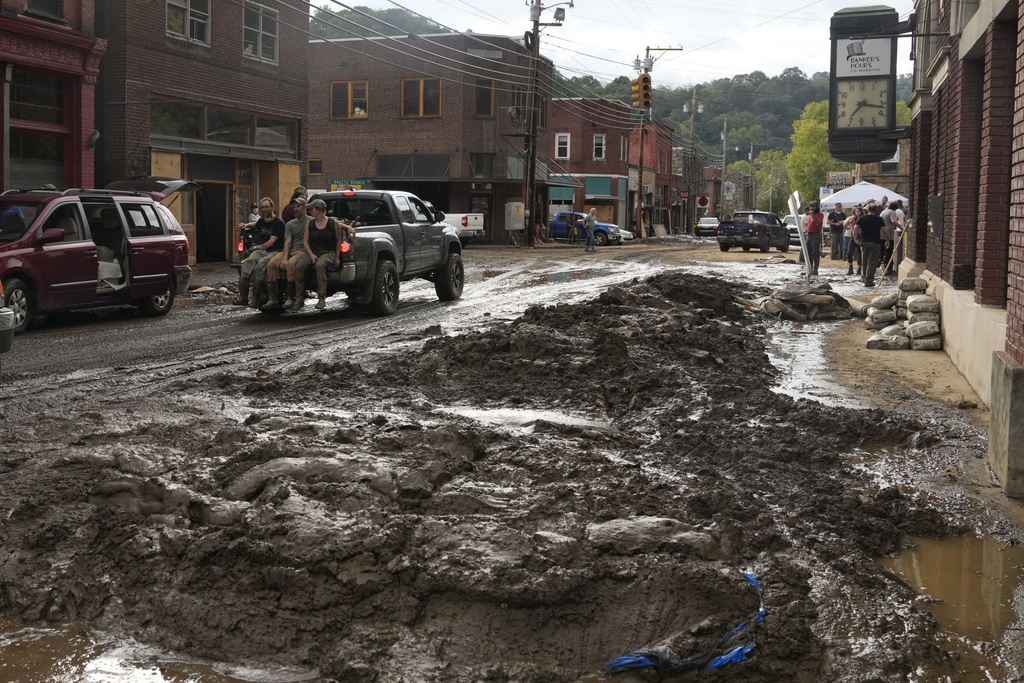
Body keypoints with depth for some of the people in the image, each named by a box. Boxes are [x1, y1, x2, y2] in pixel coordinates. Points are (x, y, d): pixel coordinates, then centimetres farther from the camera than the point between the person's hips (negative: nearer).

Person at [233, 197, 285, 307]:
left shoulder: (279, 223, -5)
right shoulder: (261, 221, 18)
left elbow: (271, 242, -10)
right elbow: (256, 224, 47)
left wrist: (258, 248, 1)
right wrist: (247, 225, 28)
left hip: (275, 252, -6)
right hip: (261, 250, 6)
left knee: (261, 264, -36)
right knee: (248, 262, -25)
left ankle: (255, 299, -34)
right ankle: (242, 297, -29)